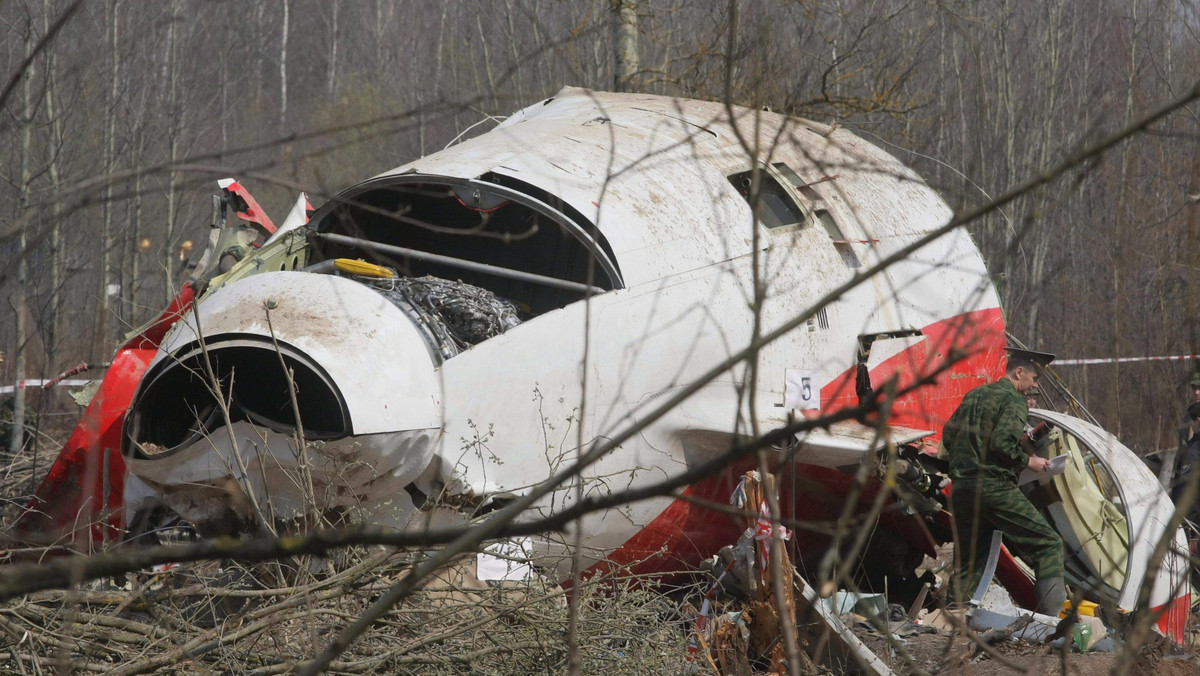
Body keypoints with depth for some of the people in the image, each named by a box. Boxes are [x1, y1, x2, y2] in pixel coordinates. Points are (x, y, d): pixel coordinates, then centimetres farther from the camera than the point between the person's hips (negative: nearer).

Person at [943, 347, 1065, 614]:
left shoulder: (974, 395, 19)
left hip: (961, 488, 8)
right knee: (1048, 545, -3)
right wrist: (1028, 461, -4)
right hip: (995, 488, -8)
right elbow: (1003, 442, -18)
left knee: (968, 562, 15)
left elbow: (948, 435, 20)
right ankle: (1054, 617, -14)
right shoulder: (1014, 399, -4)